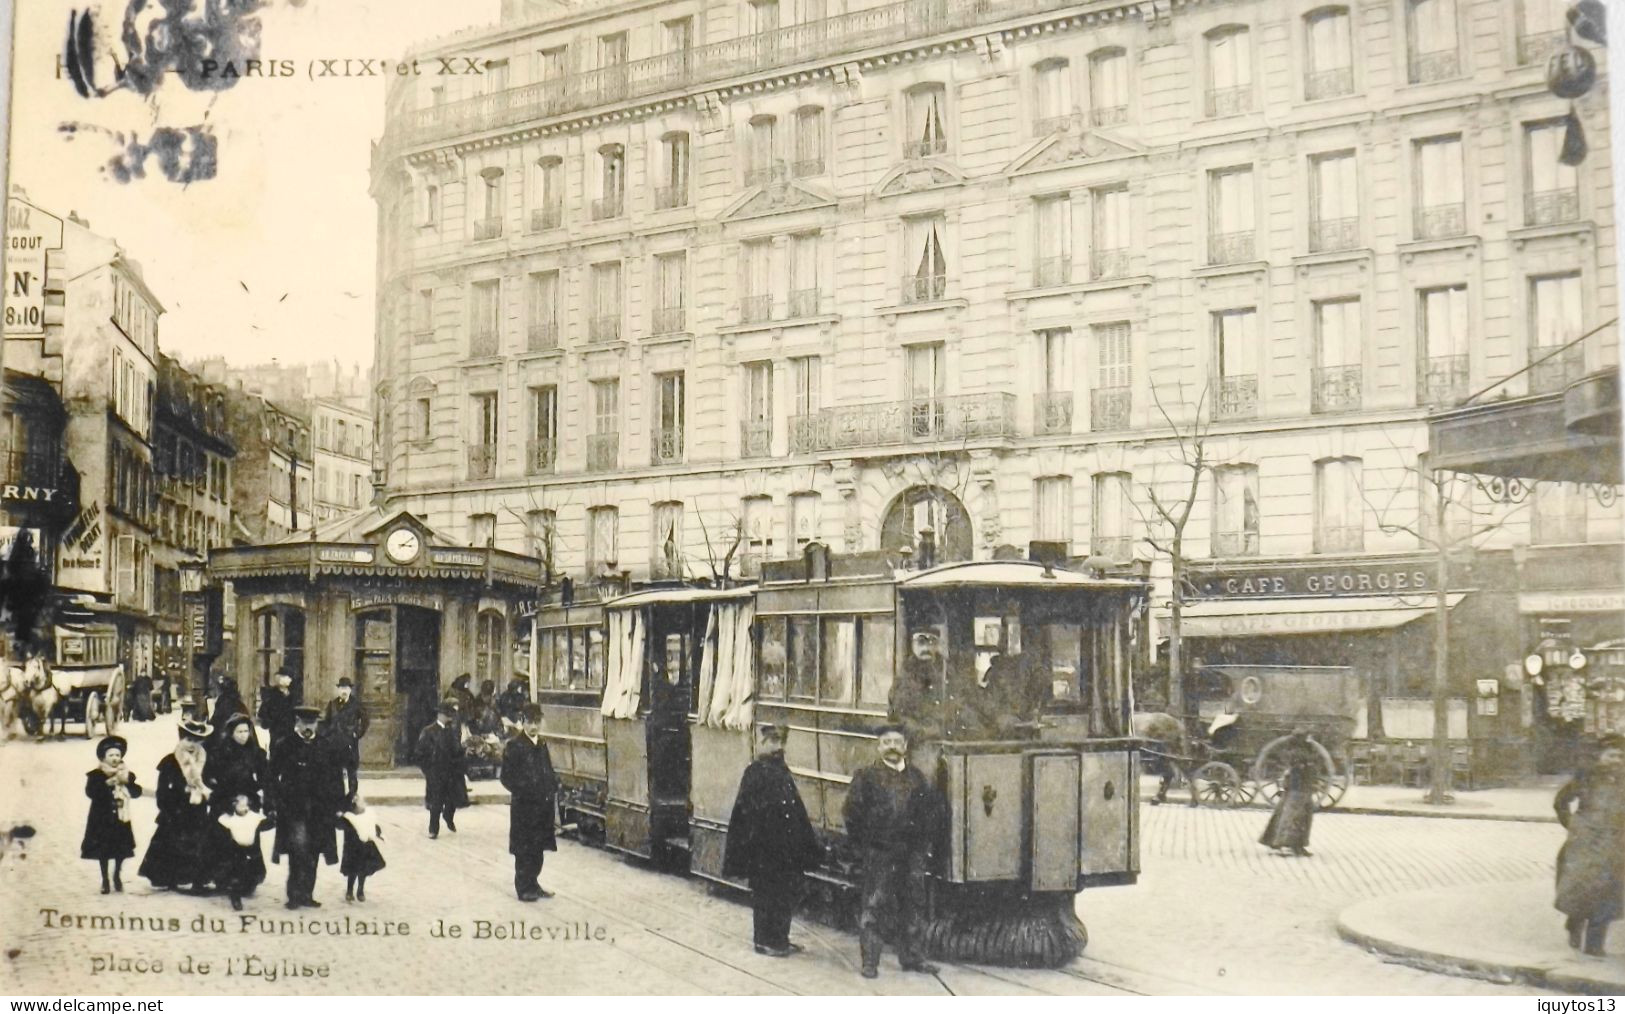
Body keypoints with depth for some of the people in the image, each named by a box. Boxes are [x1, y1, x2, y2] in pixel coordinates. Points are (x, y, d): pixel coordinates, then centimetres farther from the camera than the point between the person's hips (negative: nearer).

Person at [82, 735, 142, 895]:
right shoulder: (96, 775, -4)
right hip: (102, 820, -2)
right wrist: (107, 783, -27)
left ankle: (117, 876, 25)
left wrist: (127, 782, -19)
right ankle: (105, 880, 15)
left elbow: (137, 792, -3)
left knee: (121, 850, 5)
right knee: (103, 851, 2)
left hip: (121, 818, 3)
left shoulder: (127, 774, 5)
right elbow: (90, 792, -19)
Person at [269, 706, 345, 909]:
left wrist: (338, 805, 6)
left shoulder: (325, 748, 9)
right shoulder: (286, 746, 0)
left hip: (319, 809, 4)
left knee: (312, 854, 7)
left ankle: (307, 894, 16)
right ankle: (295, 894, -8)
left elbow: (336, 778, 11)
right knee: (298, 849, -14)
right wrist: (274, 804, -6)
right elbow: (272, 776, 0)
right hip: (293, 808, -4)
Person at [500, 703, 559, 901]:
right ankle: (523, 887, 10)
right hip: (523, 805, -6)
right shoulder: (514, 746, -10)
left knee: (539, 846, 12)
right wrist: (525, 790, -18)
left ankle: (533, 883, 24)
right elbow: (507, 777, -11)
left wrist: (553, 787, 3)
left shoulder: (542, 745, 11)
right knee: (524, 848, 1)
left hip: (543, 804, 6)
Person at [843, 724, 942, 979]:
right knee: (874, 906, -5)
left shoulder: (917, 778, 11)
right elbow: (851, 812, -3)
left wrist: (926, 845, 9)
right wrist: (864, 843, -5)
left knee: (912, 905, 10)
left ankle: (911, 956, 21)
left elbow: (929, 812, 16)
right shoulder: (866, 776, -2)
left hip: (913, 853, 4)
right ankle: (869, 961, 0)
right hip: (879, 853, -4)